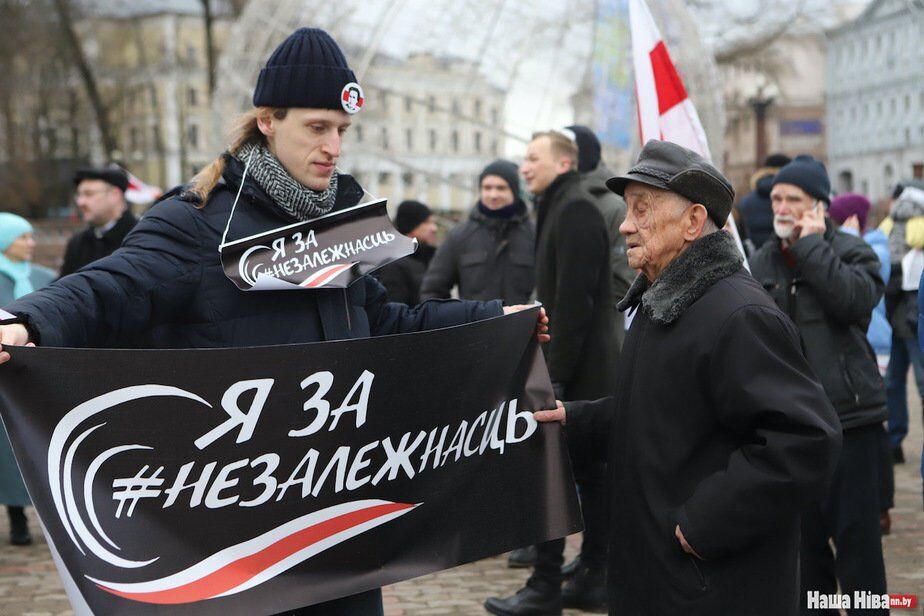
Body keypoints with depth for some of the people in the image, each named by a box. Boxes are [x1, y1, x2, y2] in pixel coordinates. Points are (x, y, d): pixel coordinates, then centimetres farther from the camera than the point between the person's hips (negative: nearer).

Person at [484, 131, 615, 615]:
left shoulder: (574, 210, -13)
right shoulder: (561, 209, 18)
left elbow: (574, 299, -21)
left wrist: (555, 374, -21)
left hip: (576, 369, -10)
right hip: (588, 370, 10)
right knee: (590, 472, 11)